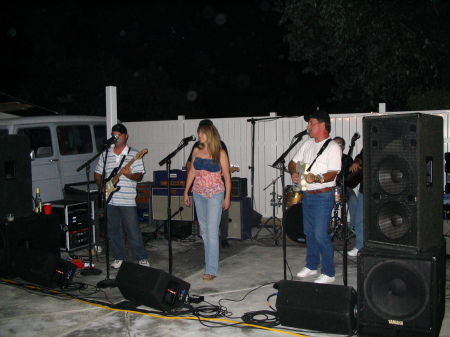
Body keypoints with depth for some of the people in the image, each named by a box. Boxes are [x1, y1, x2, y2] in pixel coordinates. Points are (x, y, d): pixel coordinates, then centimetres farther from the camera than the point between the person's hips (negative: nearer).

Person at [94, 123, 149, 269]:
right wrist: (102, 186, -2)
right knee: (114, 230, 10)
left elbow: (140, 175, -3)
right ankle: (119, 257, 23)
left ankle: (141, 257, 10)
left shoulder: (134, 155, 0)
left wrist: (130, 175, -24)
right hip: (110, 199, 4)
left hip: (128, 200, -3)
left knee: (133, 230, -2)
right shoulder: (105, 154, 10)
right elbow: (97, 173, 15)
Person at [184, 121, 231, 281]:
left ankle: (211, 270, -7)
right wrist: (186, 192, 11)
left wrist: (227, 197, -5)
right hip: (198, 194, 5)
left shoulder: (220, 153, -5)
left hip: (215, 194, -5)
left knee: (212, 231, -9)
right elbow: (192, 172, 14)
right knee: (204, 230, 10)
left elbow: (227, 176, -3)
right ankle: (210, 262, 22)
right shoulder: (196, 151, 8)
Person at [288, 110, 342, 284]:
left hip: (323, 196, -8)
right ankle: (311, 266, 30)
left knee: (320, 235, -9)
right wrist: (294, 173, -4)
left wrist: (316, 178, -36)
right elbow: (293, 163, 17)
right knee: (309, 233, 16)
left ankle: (329, 273, 3)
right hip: (307, 195, 8)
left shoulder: (333, 147, -11)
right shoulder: (307, 144, 12)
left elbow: (332, 174, -19)